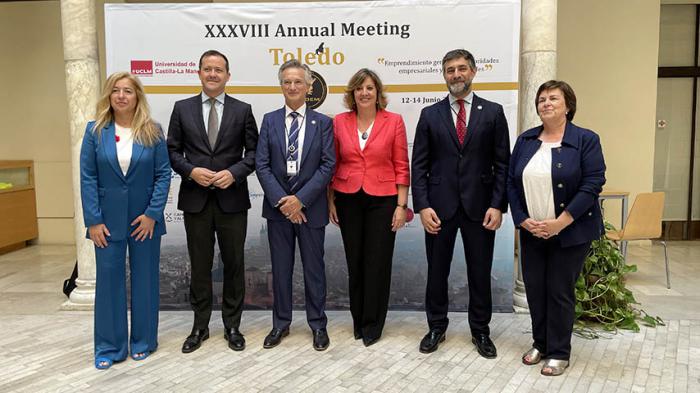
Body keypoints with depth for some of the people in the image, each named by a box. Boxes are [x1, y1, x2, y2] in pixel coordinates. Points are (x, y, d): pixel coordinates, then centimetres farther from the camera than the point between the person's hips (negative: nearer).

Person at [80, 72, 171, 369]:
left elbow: (163, 173, -4)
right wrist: (93, 220, -8)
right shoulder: (95, 130, 0)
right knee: (108, 279, 6)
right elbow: (87, 177, -2)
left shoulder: (152, 132, -1)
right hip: (108, 219, 1)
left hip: (145, 218, 0)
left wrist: (152, 214, -12)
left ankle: (143, 341, 24)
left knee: (144, 279, 9)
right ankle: (109, 346, 20)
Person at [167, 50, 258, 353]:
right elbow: (172, 151, 6)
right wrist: (191, 171, -11)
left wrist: (234, 173, -13)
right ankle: (200, 326, 24)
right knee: (199, 265, 10)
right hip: (195, 199, 1)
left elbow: (253, 151, 2)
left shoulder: (242, 110, 3)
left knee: (234, 264, 7)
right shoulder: (182, 108, 6)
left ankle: (232, 326, 22)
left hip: (232, 198, 0)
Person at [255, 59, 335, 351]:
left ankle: (318, 324, 23)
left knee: (314, 267, 9)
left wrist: (300, 199, -15)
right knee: (281, 268, 11)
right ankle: (281, 323, 25)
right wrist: (281, 200, -12)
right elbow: (261, 164, -1)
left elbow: (328, 165, -7)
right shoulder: (270, 120, 5)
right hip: (278, 206, 2)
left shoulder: (323, 122, 1)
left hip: (310, 207, -1)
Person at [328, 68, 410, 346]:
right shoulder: (339, 122, 3)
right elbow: (333, 164, 8)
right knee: (354, 262, 10)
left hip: (382, 200, -2)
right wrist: (330, 200, 6)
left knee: (378, 263, 3)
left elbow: (401, 167, -3)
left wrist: (401, 205, -6)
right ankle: (358, 320, 27)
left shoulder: (394, 121, -3)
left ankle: (372, 325, 18)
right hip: (348, 200, 2)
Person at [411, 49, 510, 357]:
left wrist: (498, 205, -7)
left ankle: (480, 331, 27)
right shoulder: (430, 114, 4)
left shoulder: (493, 112, 3)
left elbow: (502, 163, 1)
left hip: (479, 206, 0)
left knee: (480, 273, 10)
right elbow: (419, 165, 1)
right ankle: (436, 328, 28)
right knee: (437, 271, 10)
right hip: (439, 206, 1)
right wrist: (422, 206, -8)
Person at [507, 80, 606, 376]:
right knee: (534, 289, 9)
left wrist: (561, 222, -19)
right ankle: (540, 343, 28)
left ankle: (559, 352, 18)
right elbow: (511, 182, 5)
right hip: (531, 231, 4)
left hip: (570, 232, -4)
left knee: (560, 291, 2)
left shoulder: (586, 140, -6)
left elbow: (593, 184, -13)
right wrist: (522, 219, -7)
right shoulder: (525, 140, 7)